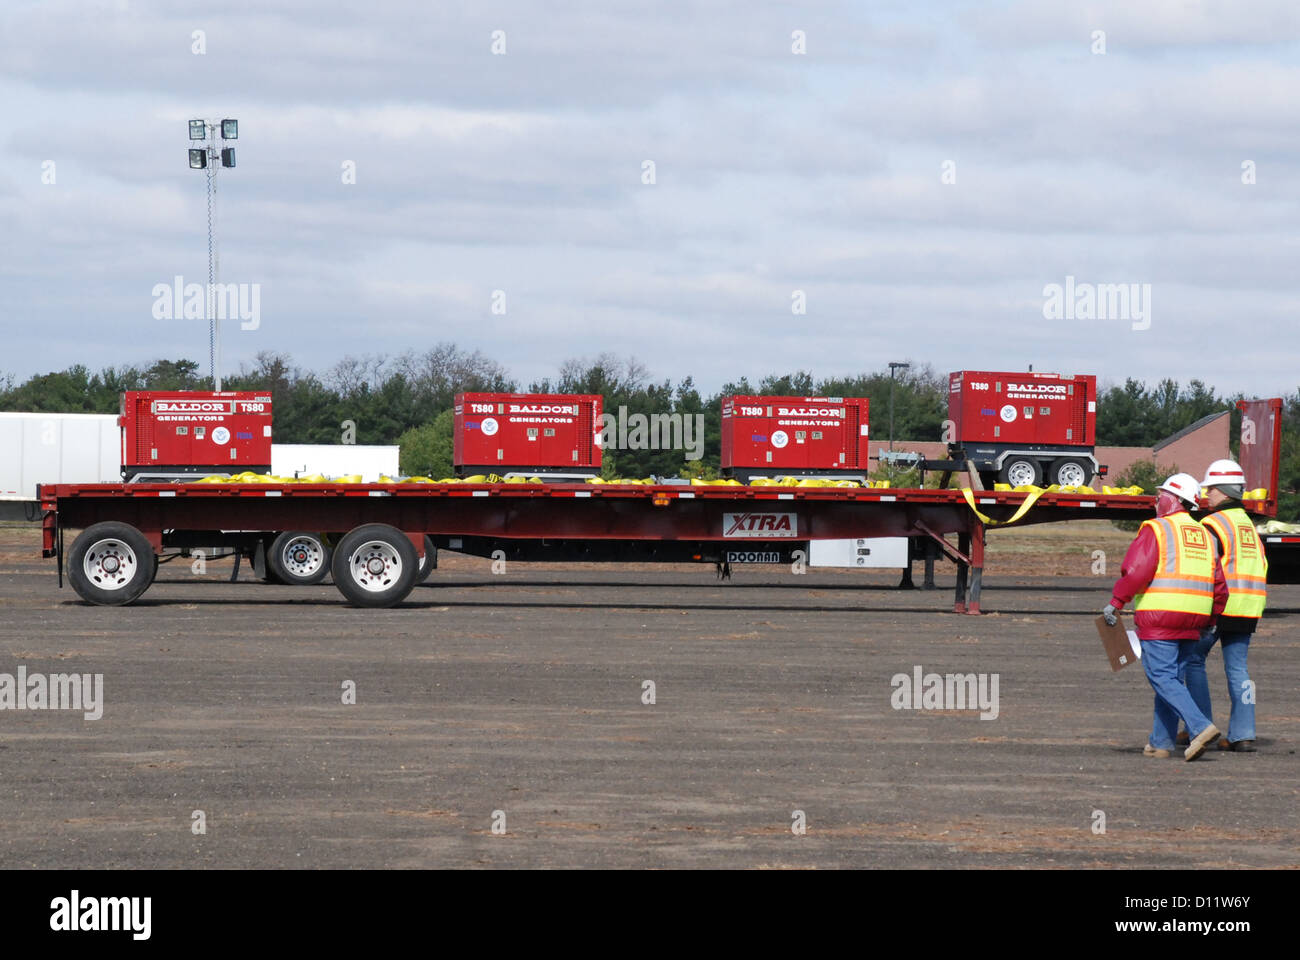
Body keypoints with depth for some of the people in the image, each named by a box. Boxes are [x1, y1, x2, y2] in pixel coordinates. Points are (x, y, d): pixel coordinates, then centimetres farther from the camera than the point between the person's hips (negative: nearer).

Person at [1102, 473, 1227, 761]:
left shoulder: (1156, 530, -5)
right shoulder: (1204, 535, 16)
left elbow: (1137, 571, -17)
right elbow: (1220, 587, 16)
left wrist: (1115, 602, -11)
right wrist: (1210, 620, 26)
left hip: (1159, 617, -7)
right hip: (1192, 619, 7)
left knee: (1162, 678, -8)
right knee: (1170, 678, 14)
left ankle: (1201, 726, -24)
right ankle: (1161, 743, 15)